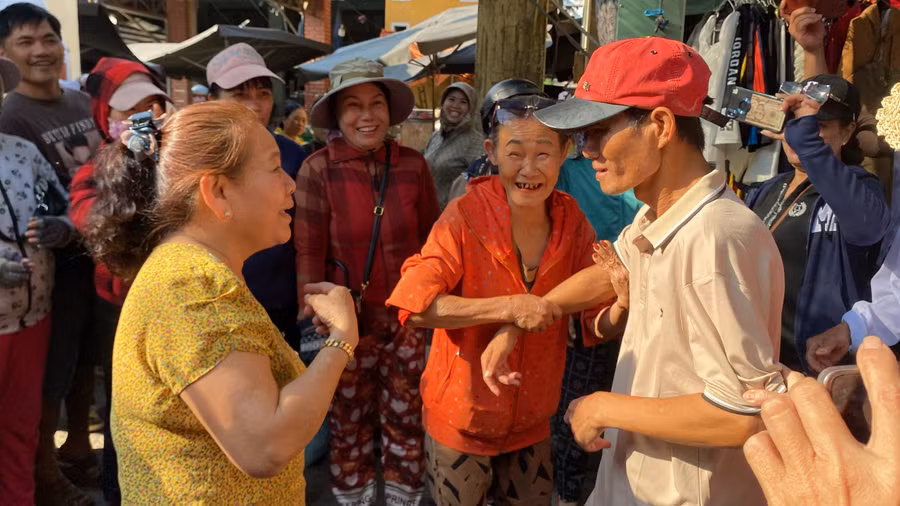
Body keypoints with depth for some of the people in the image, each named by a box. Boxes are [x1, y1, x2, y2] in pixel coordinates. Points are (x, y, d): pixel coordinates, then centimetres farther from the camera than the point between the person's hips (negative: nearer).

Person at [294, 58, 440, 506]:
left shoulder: (413, 165, -2)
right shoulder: (318, 169, -11)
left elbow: (431, 239, 6)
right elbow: (308, 252, -9)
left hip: (408, 317, 2)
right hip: (349, 320, -2)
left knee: (406, 421, 15)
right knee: (350, 425, 13)